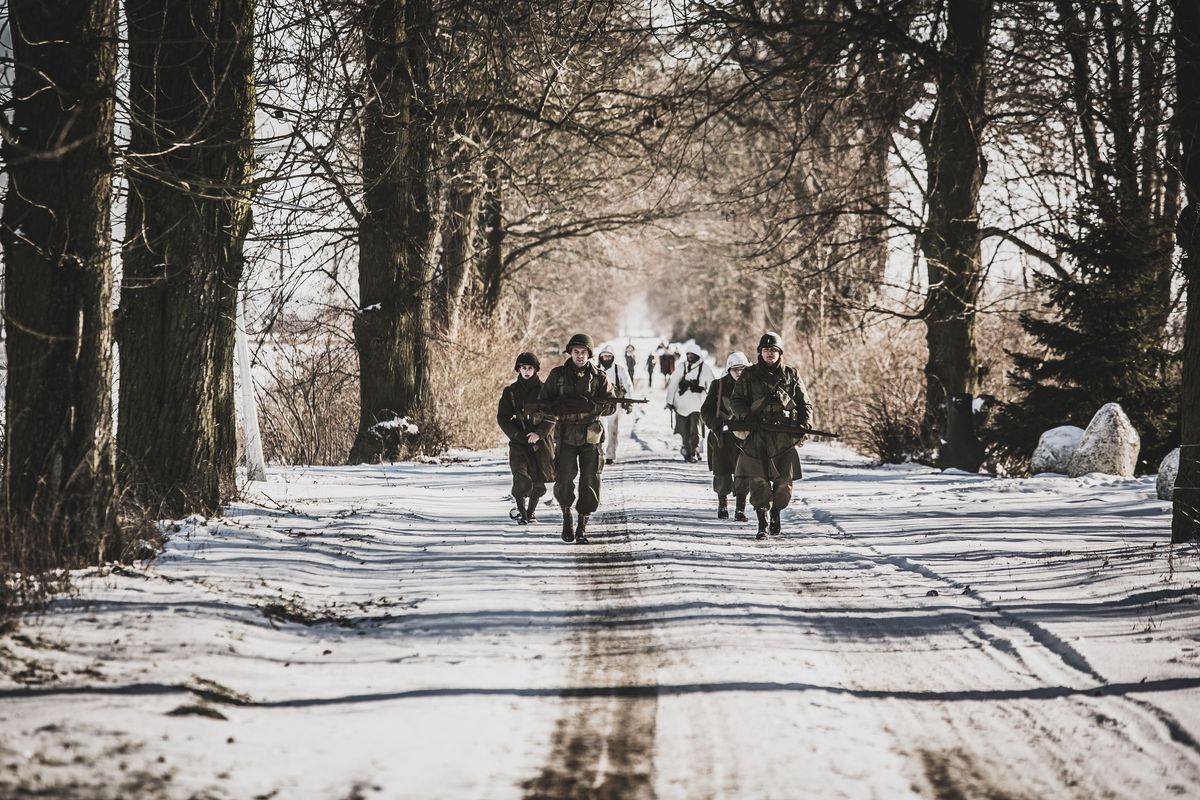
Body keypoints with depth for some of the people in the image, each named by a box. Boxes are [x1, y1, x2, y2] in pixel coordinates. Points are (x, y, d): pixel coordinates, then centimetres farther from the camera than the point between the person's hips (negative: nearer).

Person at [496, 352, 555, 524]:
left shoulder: (544, 390, 2)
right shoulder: (510, 391, 3)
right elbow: (502, 418, 2)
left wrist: (539, 434, -14)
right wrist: (518, 436, -9)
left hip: (541, 441, 1)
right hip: (519, 442, -1)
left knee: (539, 481, 3)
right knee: (522, 478, -16)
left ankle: (532, 510, 26)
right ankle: (521, 511, 1)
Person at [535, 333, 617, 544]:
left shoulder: (598, 376, 5)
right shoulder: (558, 375, 5)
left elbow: (611, 404, 3)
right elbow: (544, 402, 4)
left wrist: (590, 405, -16)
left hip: (591, 436, 1)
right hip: (566, 435, -1)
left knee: (590, 481, -3)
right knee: (564, 478, -11)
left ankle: (583, 525, 6)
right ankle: (566, 518, 11)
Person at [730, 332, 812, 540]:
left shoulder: (791, 376, 12)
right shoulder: (749, 375, 8)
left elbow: (805, 404, 15)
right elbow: (736, 401, 10)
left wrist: (804, 425, -1)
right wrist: (746, 416, -10)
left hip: (785, 437, 1)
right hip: (757, 435, -1)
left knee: (784, 480, 1)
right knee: (759, 480, -10)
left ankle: (776, 513, 26)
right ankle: (762, 523, -5)